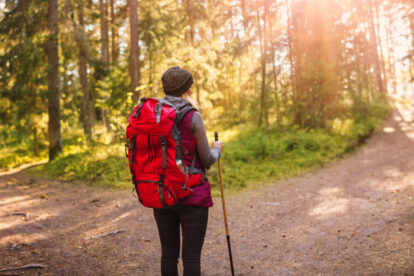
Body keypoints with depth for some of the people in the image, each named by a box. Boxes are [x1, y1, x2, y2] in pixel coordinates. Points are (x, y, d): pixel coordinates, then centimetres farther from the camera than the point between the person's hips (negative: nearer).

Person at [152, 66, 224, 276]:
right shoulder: (193, 117, -12)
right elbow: (207, 160, -7)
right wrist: (217, 149, 13)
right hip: (192, 195, -5)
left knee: (168, 254, 16)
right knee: (191, 257, 5)